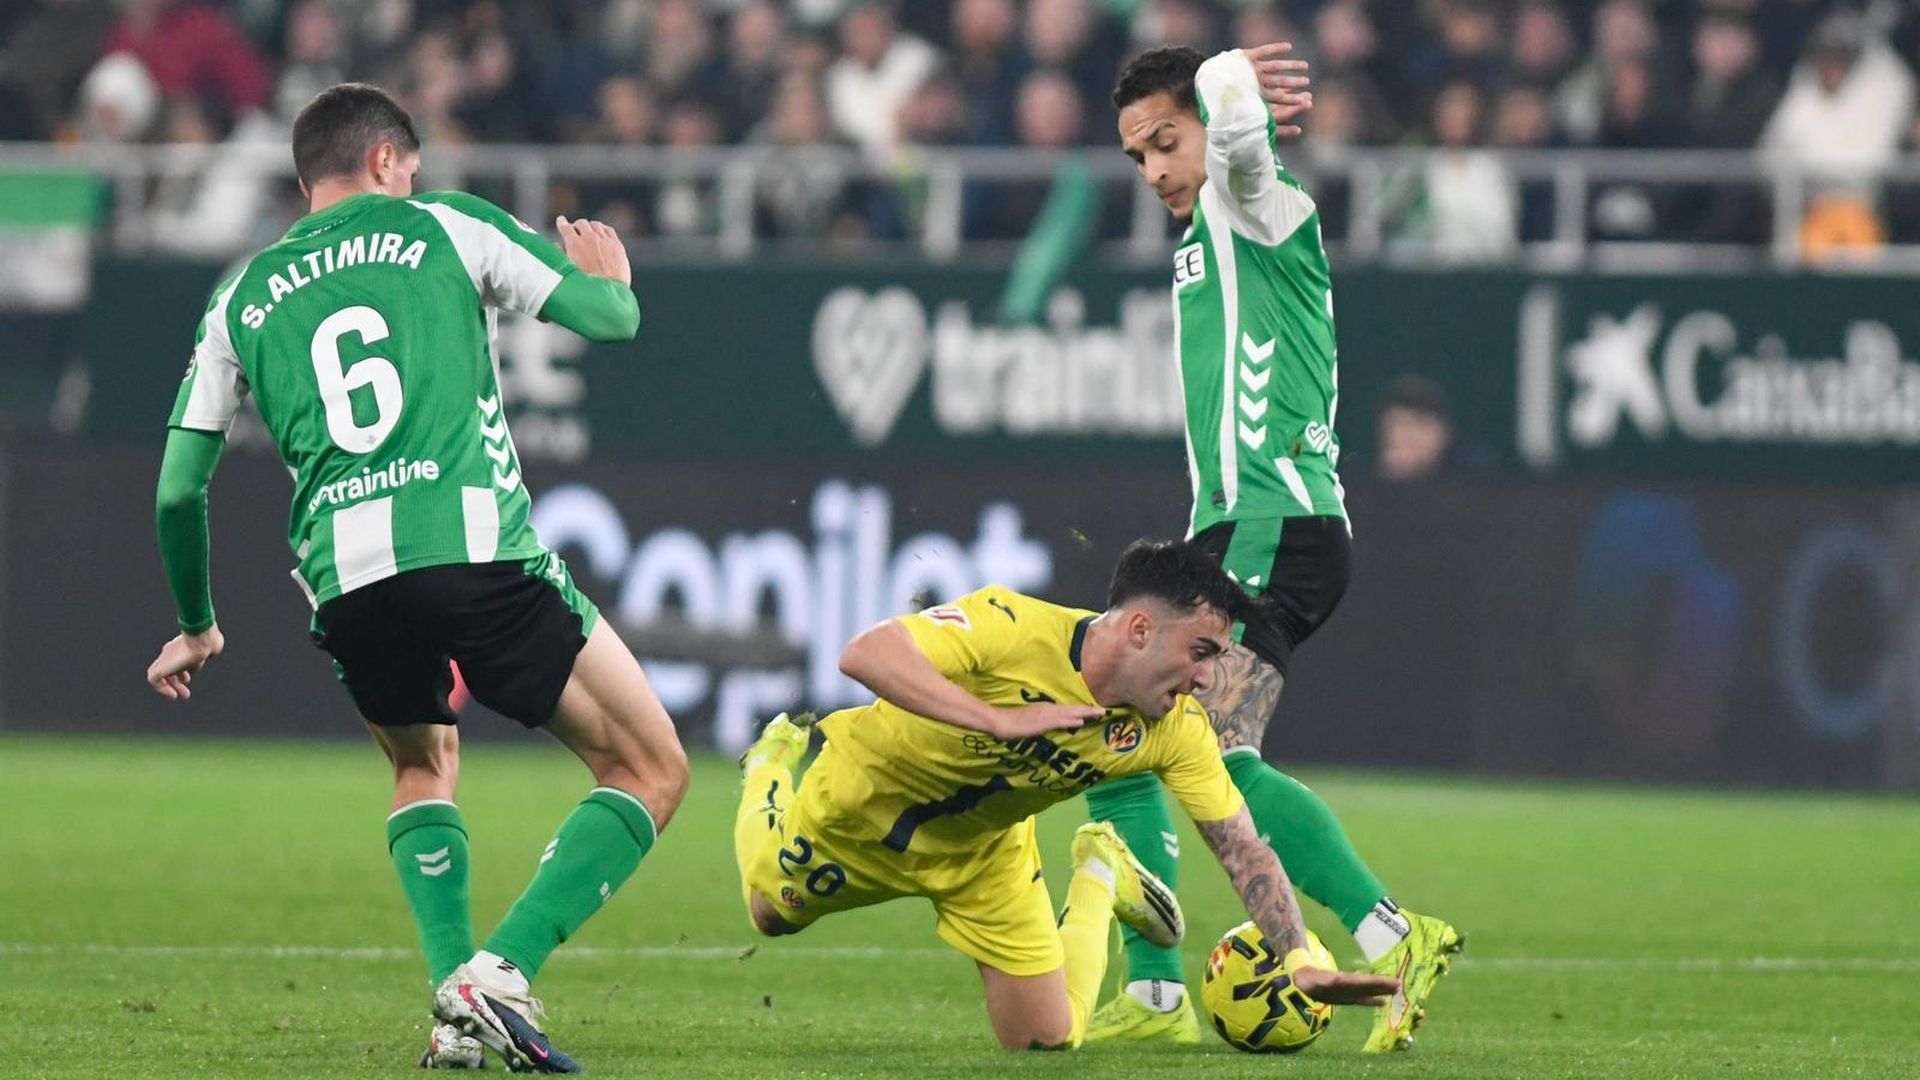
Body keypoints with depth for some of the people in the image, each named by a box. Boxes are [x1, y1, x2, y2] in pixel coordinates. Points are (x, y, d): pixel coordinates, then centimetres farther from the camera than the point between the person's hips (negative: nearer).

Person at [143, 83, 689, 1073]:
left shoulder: (240, 300, 22)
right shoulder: (445, 228, 14)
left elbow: (178, 490, 22)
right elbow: (609, 317, 13)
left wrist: (197, 628, 37)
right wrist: (612, 276, 38)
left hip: (344, 583, 4)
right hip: (476, 545, -4)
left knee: (423, 768, 33)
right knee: (652, 772, 7)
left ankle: (452, 988, 11)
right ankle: (500, 970, -10)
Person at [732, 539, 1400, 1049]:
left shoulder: (1176, 731, -24)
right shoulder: (1013, 627, -38)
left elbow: (1245, 850, -20)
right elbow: (865, 655, -46)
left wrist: (1300, 962, -34)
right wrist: (999, 720, -51)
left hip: (982, 849, 3)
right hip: (859, 800, -3)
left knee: (1049, 1040, 1)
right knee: (771, 915, 20)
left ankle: (1098, 879, 28)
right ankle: (782, 760, 48)